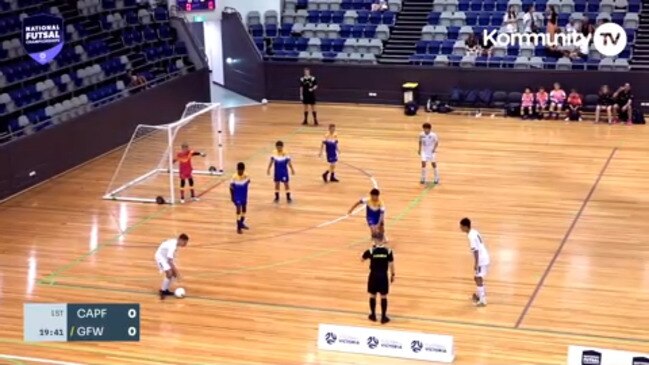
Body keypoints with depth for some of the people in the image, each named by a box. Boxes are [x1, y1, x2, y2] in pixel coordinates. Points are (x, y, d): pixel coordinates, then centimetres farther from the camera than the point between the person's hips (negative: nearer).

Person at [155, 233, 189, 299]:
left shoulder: (175, 243, -5)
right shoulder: (173, 246, -33)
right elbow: (169, 260, -31)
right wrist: (175, 270, -26)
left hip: (166, 256, 9)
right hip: (161, 256, -9)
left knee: (174, 274, 7)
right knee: (169, 274, -19)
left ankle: (166, 290, 19)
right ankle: (162, 291, -3)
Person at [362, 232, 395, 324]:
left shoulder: (370, 251, -12)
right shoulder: (388, 251, -9)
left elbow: (362, 259, 5)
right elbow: (391, 264, -4)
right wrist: (392, 275, 10)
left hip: (374, 276, 0)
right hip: (383, 276, 0)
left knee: (372, 296, 15)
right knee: (384, 297, 9)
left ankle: (373, 315, 24)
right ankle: (383, 317, 13)